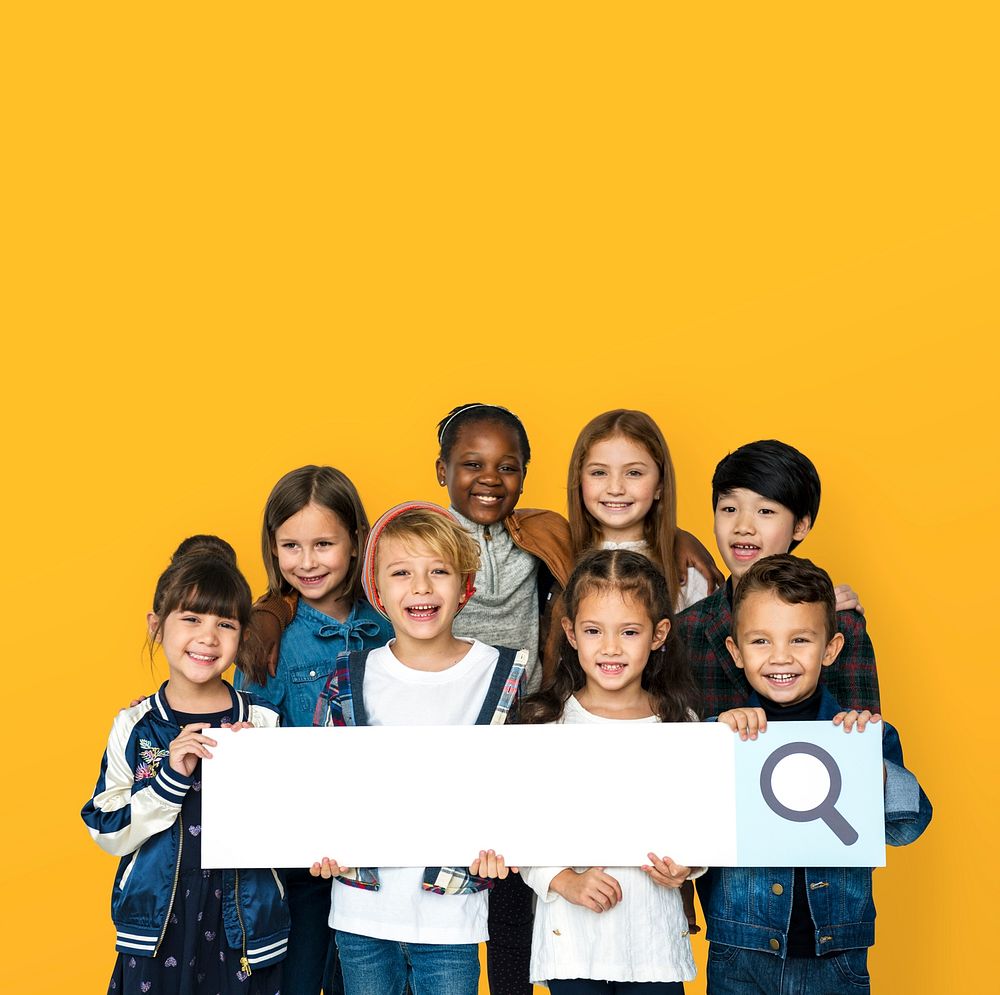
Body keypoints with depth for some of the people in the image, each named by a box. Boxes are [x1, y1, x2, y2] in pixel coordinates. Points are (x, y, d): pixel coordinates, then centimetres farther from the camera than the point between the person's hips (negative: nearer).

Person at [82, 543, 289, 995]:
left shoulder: (262, 724, -4)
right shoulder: (133, 726, -3)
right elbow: (108, 833, -6)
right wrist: (171, 776, -19)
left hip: (244, 928, 0)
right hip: (155, 926, 0)